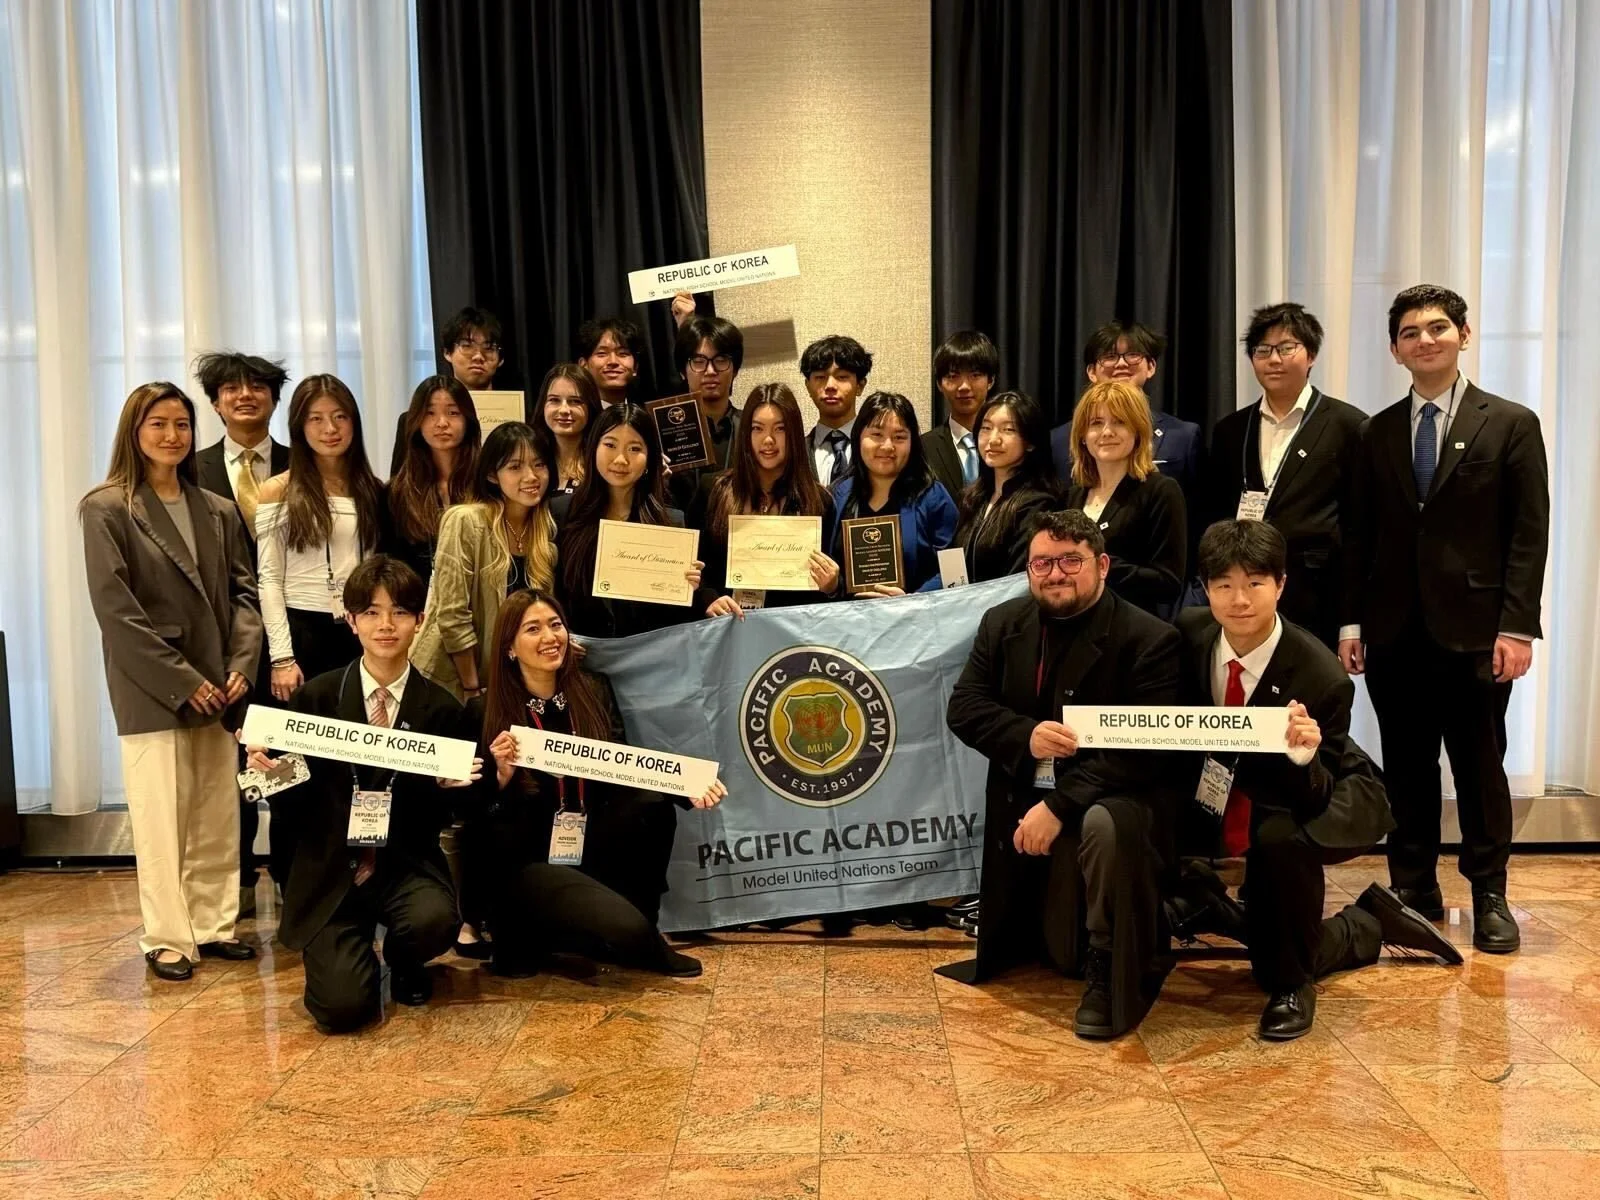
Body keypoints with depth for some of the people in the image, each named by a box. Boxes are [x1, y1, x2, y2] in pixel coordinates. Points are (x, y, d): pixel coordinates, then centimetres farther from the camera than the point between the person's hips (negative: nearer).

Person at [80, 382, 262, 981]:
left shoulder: (218, 511, 11)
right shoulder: (106, 510, -3)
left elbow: (243, 592, 9)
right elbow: (115, 609, -9)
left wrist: (242, 665, -6)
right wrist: (181, 680, -13)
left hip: (218, 685, 4)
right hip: (151, 691, -4)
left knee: (218, 814, 7)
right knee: (161, 817, 0)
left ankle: (214, 925, 18)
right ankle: (168, 939, 9)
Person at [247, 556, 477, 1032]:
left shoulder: (442, 709, -1)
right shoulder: (315, 698, -1)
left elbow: (440, 816, 4)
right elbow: (297, 798, 3)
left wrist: (449, 786, -17)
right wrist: (270, 770, -17)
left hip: (406, 865, 1)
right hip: (330, 871, 0)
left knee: (435, 920, -33)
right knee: (342, 1009, -18)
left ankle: (403, 963, 7)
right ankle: (357, 954, 22)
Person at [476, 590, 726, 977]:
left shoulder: (593, 690, 4)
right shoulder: (485, 713, -10)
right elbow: (481, 824, -8)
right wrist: (503, 777, -28)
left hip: (591, 846, 6)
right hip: (528, 859, -6)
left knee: (652, 804, -22)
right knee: (626, 931, -26)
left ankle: (645, 937, -4)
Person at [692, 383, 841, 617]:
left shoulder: (818, 500, 7)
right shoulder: (712, 491, 8)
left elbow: (830, 582, 11)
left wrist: (830, 587, -10)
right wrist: (709, 600, -9)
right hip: (725, 624, 0)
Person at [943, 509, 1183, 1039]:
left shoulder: (1148, 639, -15)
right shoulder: (1002, 623, 2)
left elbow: (1144, 749, -22)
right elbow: (963, 707, 0)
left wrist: (1059, 805, -29)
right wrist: (1026, 736, -20)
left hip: (1115, 800, -4)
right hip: (1022, 803, 5)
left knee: (1106, 826, -40)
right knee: (1062, 958, 7)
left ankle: (1113, 974, -17)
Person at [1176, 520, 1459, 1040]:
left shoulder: (1321, 675, -30)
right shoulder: (1190, 632, -18)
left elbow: (1311, 801, -27)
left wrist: (1303, 756, -47)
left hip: (1333, 797, -5)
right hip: (1233, 796, 5)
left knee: (1280, 838, -40)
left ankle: (1292, 983, -16)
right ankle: (1371, 924, 33)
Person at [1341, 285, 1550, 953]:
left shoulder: (1511, 424, 2)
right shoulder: (1378, 433, 11)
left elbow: (1529, 536, -3)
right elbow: (1361, 536, 9)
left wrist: (1517, 627, -11)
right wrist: (1351, 622, 3)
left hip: (1473, 628, -3)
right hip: (1394, 629, 3)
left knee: (1479, 765, 5)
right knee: (1405, 767, 8)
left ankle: (1489, 897, 18)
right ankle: (1414, 890, 19)